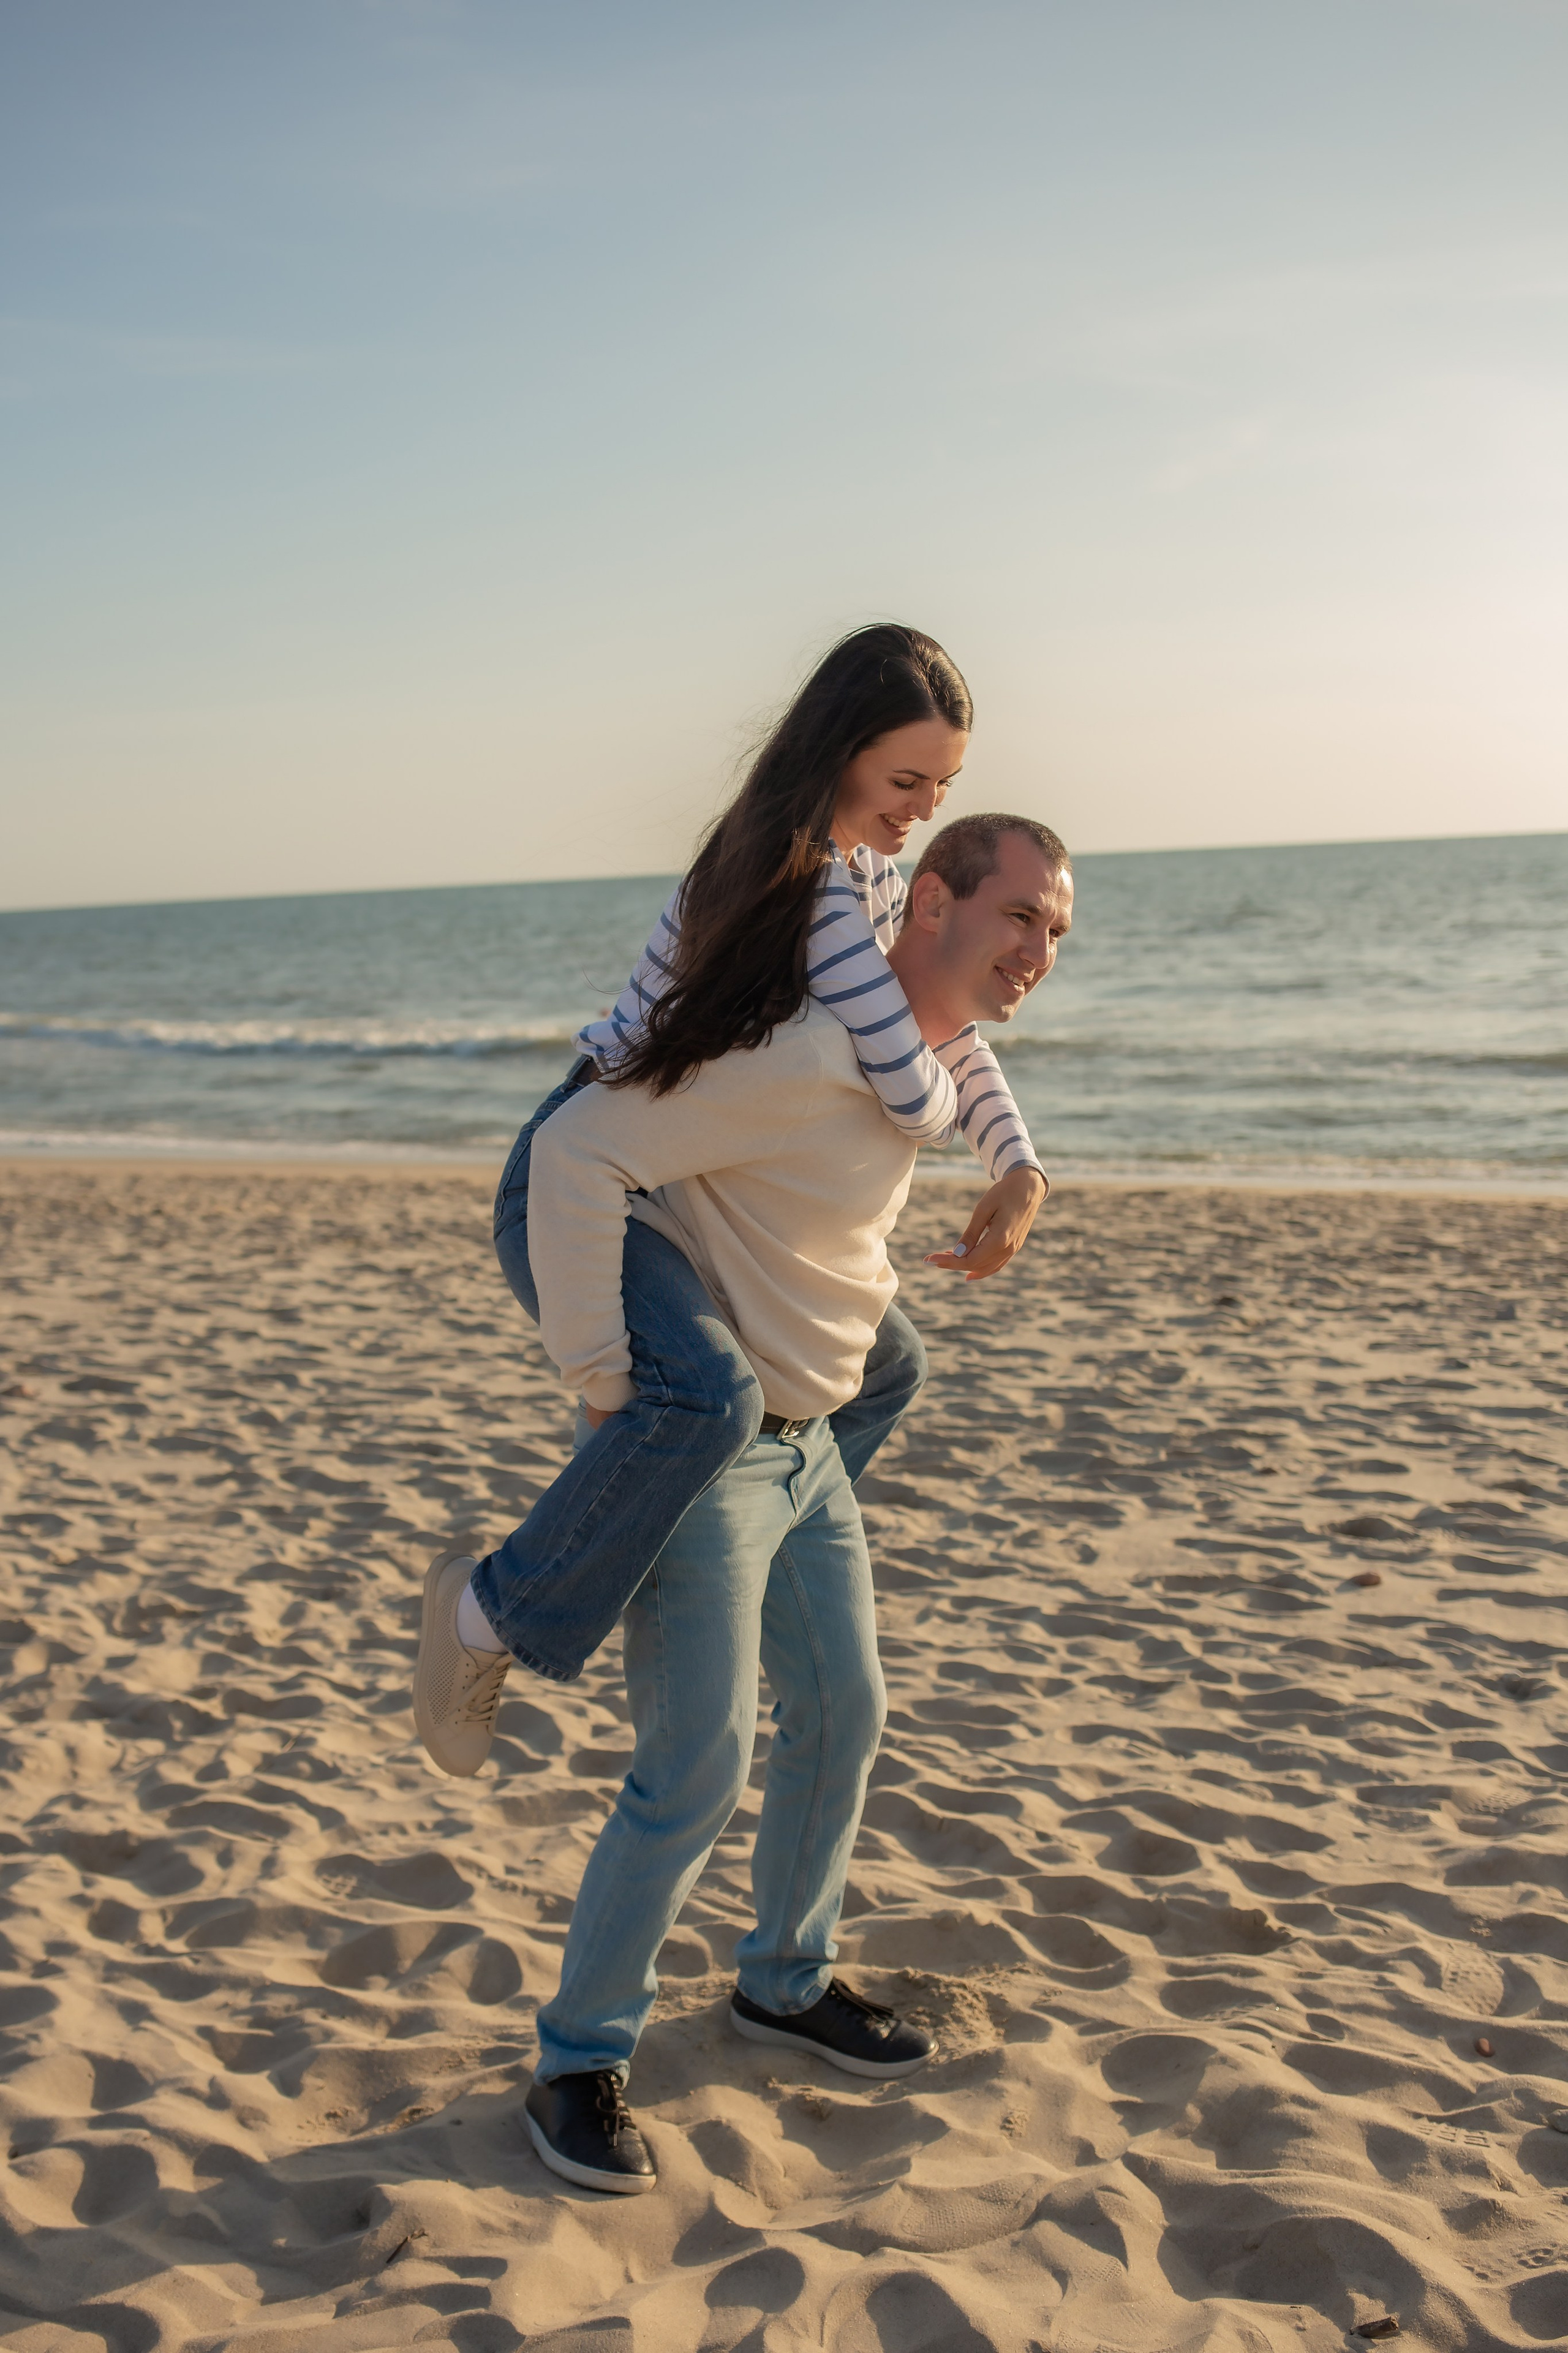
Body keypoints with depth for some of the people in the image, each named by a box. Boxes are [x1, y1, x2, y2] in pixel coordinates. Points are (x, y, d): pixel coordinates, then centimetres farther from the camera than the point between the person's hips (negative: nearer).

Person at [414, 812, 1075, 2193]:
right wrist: (599, 1378, -27)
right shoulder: (810, 1060, -25)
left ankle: (786, 1984, 35)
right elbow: (578, 1151, -30)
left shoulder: (923, 1058, 6)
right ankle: (581, 2062, 11)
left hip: (803, 1441, 9)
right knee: (697, 1769, -8)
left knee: (842, 1715, 15)